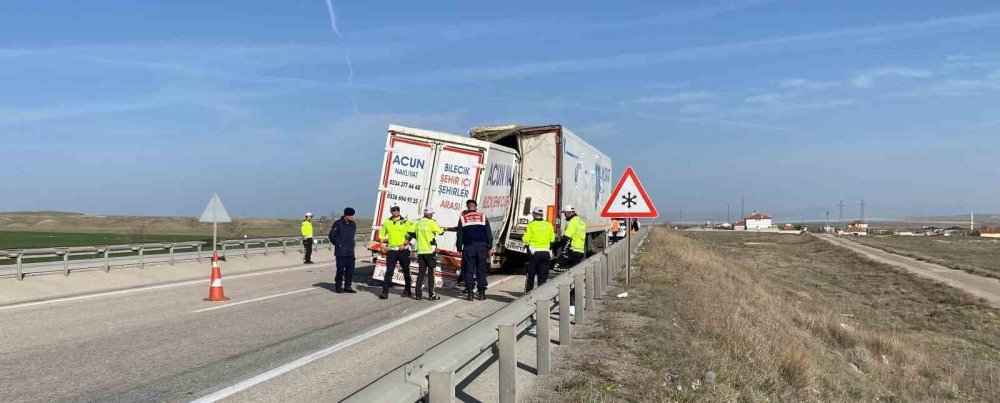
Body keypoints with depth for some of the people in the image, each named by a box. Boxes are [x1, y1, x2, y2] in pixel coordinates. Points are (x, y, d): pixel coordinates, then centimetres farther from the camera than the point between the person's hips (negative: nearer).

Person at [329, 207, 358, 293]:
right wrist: (338, 244, 4)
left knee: (350, 268, 4)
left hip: (350, 251, 6)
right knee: (340, 269, -2)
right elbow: (332, 236, -4)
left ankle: (347, 286, 13)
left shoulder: (353, 224, 9)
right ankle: (338, 286, 11)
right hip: (341, 251, -6)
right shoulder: (338, 224, -10)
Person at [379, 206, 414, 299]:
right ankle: (385, 292, -5)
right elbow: (382, 234, 18)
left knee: (406, 271, 10)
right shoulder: (387, 222, 9)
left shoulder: (405, 222, -1)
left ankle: (407, 291, 24)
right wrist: (383, 244, 3)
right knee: (389, 271, -4)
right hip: (391, 250, 2)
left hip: (403, 250, -2)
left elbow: (411, 234, -4)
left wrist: (404, 244, -14)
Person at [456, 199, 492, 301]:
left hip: (468, 248, -1)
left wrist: (459, 249, 9)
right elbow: (489, 234, 6)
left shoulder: (463, 218, 4)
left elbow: (460, 235, 4)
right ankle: (481, 292, 6)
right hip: (482, 247, 1)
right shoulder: (483, 217, 6)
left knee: (469, 270, 2)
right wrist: (490, 247, 10)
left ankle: (469, 293, -2)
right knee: (481, 270, 6)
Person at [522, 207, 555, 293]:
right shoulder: (549, 225, 2)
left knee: (530, 275, 10)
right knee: (543, 276, 8)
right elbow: (552, 239, 8)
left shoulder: (531, 225, -8)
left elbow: (526, 239, -11)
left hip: (534, 253, -2)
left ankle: (528, 293, 13)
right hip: (546, 253, 3)